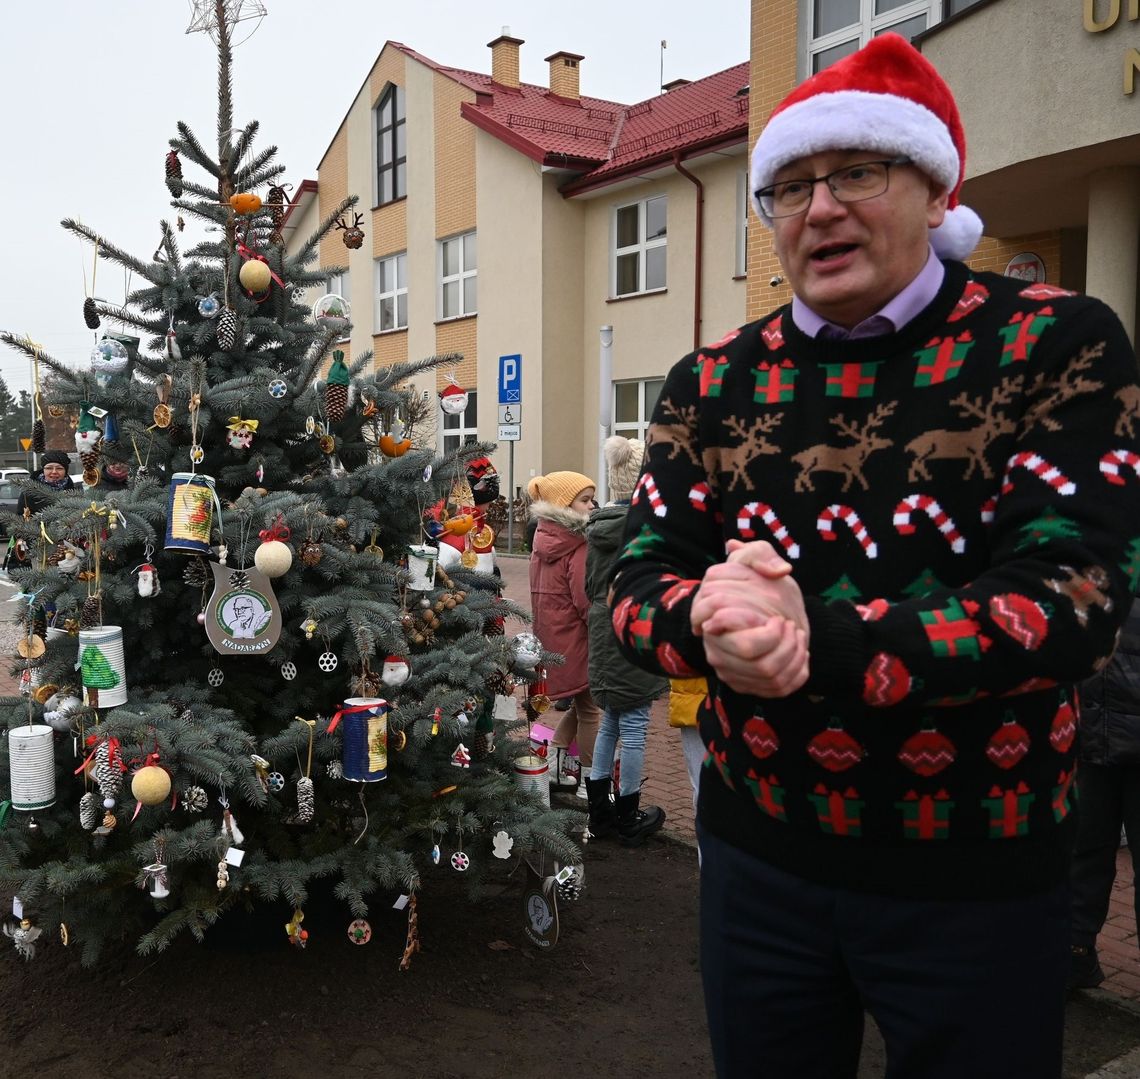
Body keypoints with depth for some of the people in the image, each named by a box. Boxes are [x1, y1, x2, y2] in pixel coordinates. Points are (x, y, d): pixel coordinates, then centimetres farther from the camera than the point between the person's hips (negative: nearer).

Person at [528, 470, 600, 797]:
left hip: (549, 635, 8)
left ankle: (554, 765, 25)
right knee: (591, 708, 6)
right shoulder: (578, 548, -19)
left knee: (580, 703, 22)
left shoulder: (543, 540, 6)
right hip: (575, 639, -8)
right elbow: (587, 602, -21)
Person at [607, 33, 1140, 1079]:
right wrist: (708, 625, -27)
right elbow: (641, 580, -3)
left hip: (981, 877, -2)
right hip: (757, 856, 3)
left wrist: (817, 649, -29)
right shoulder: (711, 382, 2)